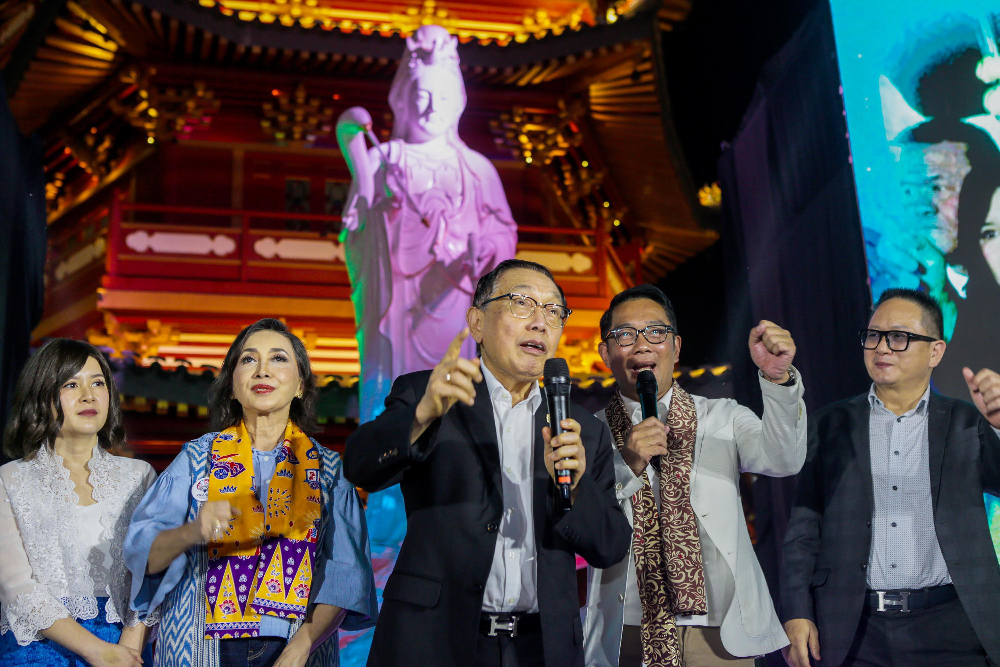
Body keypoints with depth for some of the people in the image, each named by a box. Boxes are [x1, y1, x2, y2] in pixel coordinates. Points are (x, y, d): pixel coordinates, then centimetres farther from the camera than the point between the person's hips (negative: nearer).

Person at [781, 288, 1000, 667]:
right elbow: (804, 528, 6)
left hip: (948, 630, 0)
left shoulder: (967, 423, 7)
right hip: (852, 633, 0)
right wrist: (796, 613, -3)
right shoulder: (830, 424, 8)